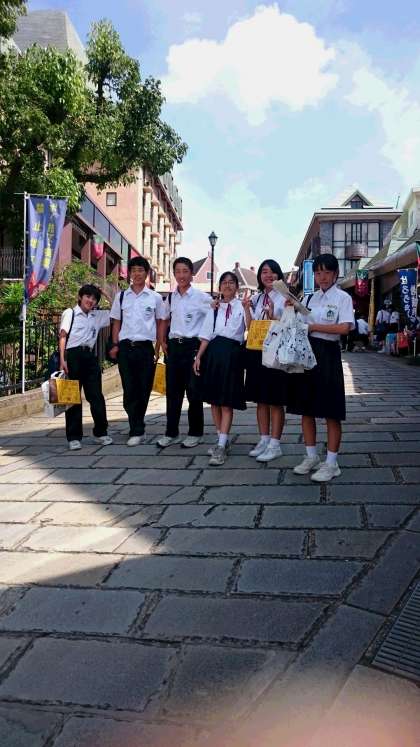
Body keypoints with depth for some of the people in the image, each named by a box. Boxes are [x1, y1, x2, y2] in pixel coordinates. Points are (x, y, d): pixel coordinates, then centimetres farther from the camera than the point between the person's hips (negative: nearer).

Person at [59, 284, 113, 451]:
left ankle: (101, 433, 15)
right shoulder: (70, 313, 6)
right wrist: (62, 359, -12)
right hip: (73, 355, -4)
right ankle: (74, 437, 7)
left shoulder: (98, 316, 17)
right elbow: (62, 336, -2)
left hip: (90, 356, 4)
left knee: (96, 396, 3)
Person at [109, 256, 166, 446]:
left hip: (146, 347, -1)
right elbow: (116, 322, 12)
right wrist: (115, 345, 3)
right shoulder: (121, 296, 9)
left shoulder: (155, 297, 5)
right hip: (126, 347, 1)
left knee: (143, 390, 4)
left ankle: (136, 430, 18)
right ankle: (137, 431, 12)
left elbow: (160, 323, 10)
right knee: (129, 390, 0)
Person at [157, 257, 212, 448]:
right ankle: (171, 432, 20)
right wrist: (163, 342, 12)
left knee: (193, 391, 1)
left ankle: (195, 433, 16)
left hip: (193, 346, -5)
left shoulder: (201, 297, -6)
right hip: (173, 346, 5)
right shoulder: (170, 297, 9)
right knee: (172, 390, 9)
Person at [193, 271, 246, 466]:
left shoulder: (242, 306, 5)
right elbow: (206, 335, 12)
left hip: (232, 354, -4)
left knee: (227, 402, -5)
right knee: (214, 399, 9)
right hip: (214, 352, 4)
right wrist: (198, 356, 5)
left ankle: (221, 447, -3)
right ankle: (222, 440, 23)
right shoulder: (214, 308, 15)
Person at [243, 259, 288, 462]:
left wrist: (272, 316, -20)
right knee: (260, 399, 12)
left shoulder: (284, 297, -3)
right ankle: (264, 440, 23)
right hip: (257, 351, 6)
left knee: (275, 400, 1)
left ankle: (274, 445, 9)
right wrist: (246, 309, -4)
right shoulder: (255, 299, 12)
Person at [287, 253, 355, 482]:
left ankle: (331, 463, 9)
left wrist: (313, 326, -14)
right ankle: (311, 457, 23)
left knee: (331, 410, -1)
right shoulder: (310, 298, 14)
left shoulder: (342, 297, -3)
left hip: (327, 353, -6)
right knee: (306, 407, 9)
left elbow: (344, 328, -16)